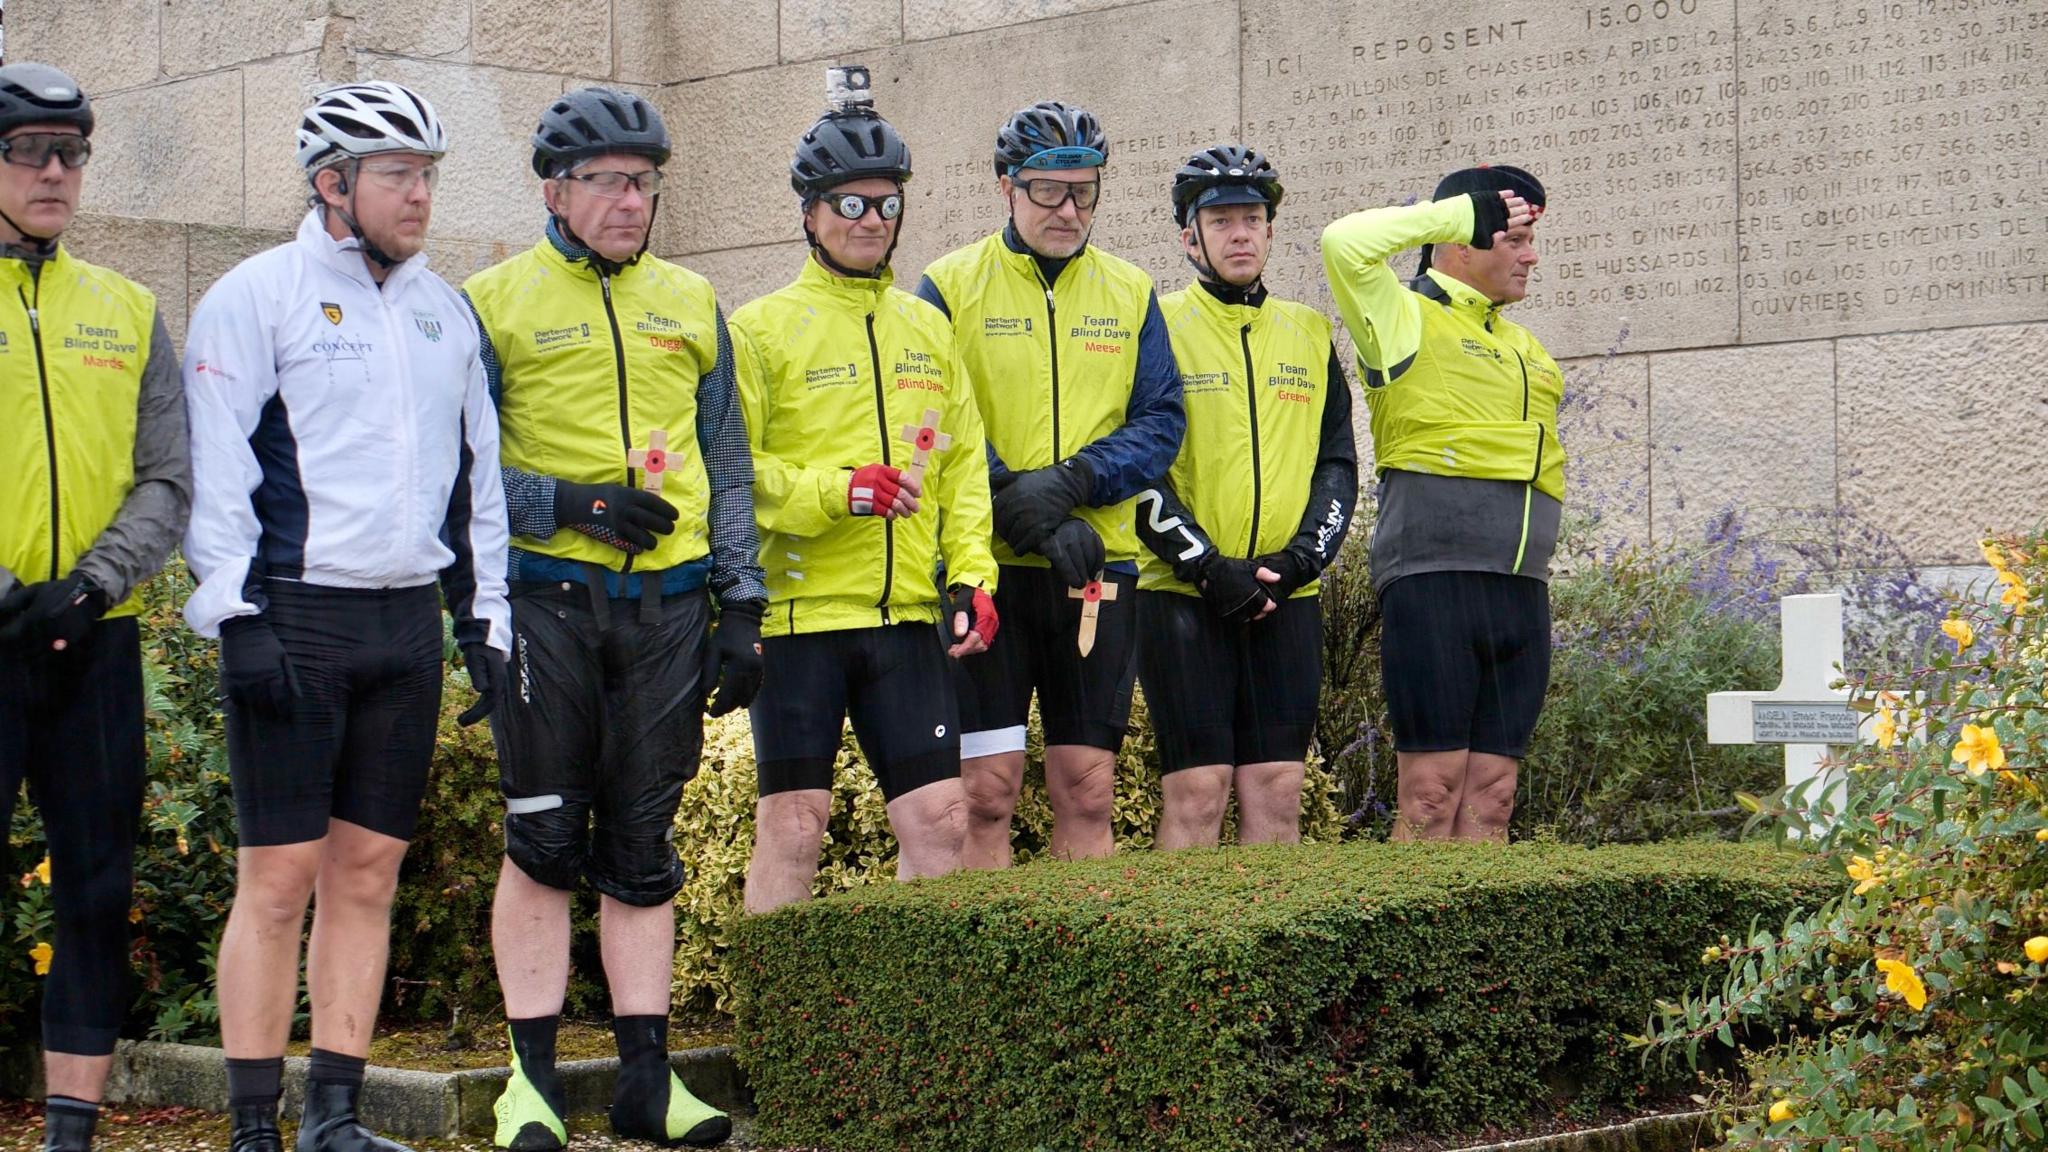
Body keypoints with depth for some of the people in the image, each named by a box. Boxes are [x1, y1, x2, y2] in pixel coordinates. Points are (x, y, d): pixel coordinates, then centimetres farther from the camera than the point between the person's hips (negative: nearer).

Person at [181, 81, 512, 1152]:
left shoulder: (444, 311, 16)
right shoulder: (257, 295, -2)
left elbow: (477, 471, 21)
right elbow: (214, 468, -6)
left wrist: (484, 616, 14)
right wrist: (237, 615, -14)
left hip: (407, 623, 6)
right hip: (293, 618, -5)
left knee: (367, 873, 6)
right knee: (279, 877, -6)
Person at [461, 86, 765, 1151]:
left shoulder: (690, 304, 14)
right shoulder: (494, 304, 1)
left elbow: (727, 466, 16)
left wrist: (740, 607, 9)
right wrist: (573, 503, -14)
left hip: (668, 603, 3)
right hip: (547, 599, -3)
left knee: (642, 846, 7)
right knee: (544, 842, -1)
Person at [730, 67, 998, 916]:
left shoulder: (928, 329, 16)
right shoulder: (762, 329, 0)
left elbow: (963, 466, 16)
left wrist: (972, 576, 4)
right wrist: (836, 491, -19)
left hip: (907, 617, 4)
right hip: (799, 613, -4)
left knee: (940, 818, 2)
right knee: (791, 826, -1)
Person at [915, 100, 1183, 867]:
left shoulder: (1131, 294, 11)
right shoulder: (950, 288, 2)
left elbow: (1161, 422, 4)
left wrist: (1072, 482, -14)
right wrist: (1033, 518, -16)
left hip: (1098, 569, 3)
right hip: (985, 567, -3)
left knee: (1088, 789, 5)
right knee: (987, 789, -5)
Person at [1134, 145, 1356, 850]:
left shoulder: (1309, 334, 15)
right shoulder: (1157, 328, 1)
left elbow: (1338, 463, 13)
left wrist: (1299, 559, -4)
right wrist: (1208, 567, -14)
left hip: (1288, 600, 4)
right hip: (1182, 596, -4)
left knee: (1278, 791, 2)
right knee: (1196, 791, -7)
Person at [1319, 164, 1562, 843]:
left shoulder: (1525, 346, 24)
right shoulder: (1407, 320, 2)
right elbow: (1346, 242, -16)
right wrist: (1458, 212, -6)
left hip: (1522, 589, 7)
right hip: (1435, 577, -7)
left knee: (1492, 796, 4)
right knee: (1433, 790, -8)